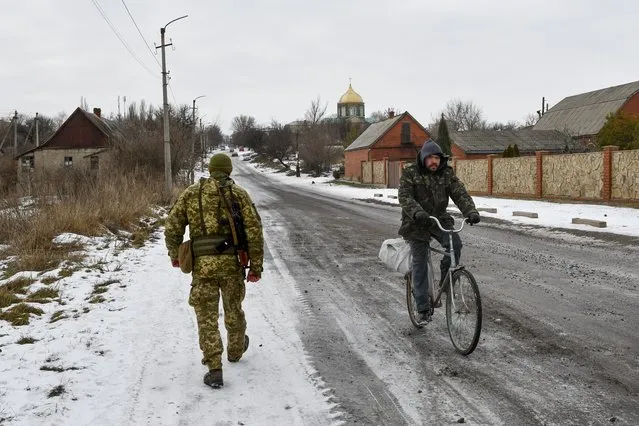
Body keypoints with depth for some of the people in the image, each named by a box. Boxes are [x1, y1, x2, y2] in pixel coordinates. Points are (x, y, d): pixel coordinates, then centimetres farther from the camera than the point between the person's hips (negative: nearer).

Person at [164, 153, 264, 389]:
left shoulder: (191, 193, 8)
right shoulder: (239, 193, 4)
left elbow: (172, 227, 6)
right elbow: (254, 230, -4)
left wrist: (174, 254, 23)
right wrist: (256, 266, 0)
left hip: (202, 264, 0)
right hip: (231, 262, 0)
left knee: (207, 318, 5)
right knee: (233, 308, 22)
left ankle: (215, 371, 1)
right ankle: (235, 349, 44)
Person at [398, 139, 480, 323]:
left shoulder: (447, 173, 0)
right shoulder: (410, 173, -9)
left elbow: (460, 194, -10)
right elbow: (405, 197, -22)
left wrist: (471, 211, -29)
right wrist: (417, 213, -41)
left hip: (439, 219, 2)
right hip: (416, 223, -2)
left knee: (454, 243, -26)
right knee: (420, 263, -3)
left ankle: (446, 281, -4)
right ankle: (422, 308, 6)